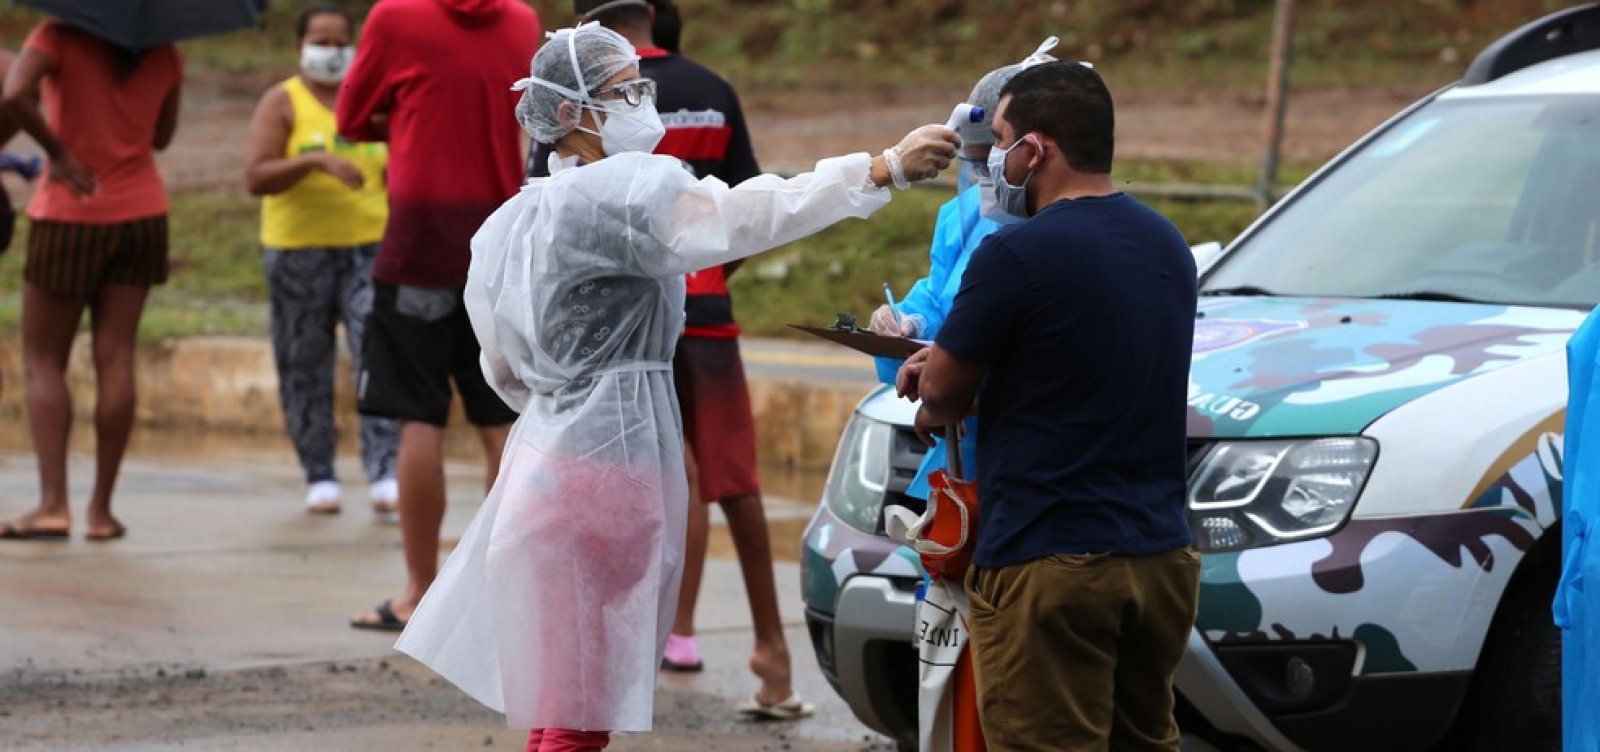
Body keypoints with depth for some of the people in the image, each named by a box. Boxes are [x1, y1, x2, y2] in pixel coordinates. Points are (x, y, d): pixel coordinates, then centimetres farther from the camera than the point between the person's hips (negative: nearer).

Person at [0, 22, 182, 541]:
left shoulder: (60, 37, -11)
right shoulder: (162, 55, 2)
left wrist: (57, 150, -17)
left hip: (70, 216, -4)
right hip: (141, 216, 4)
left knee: (43, 361, 5)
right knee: (115, 358, 4)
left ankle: (53, 503, -8)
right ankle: (102, 509, 1)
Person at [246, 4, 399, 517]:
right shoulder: (282, 103, 1)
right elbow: (257, 178, -11)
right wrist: (316, 160, -24)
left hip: (368, 247, 2)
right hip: (299, 249, -2)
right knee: (305, 370, 1)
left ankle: (384, 474, -16)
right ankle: (319, 478, 10)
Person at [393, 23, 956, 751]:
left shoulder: (515, 220, 15)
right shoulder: (620, 193, -13)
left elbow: (504, 369, 24)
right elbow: (746, 217, -26)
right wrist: (884, 169, -30)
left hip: (547, 453, 9)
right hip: (610, 464, -9)